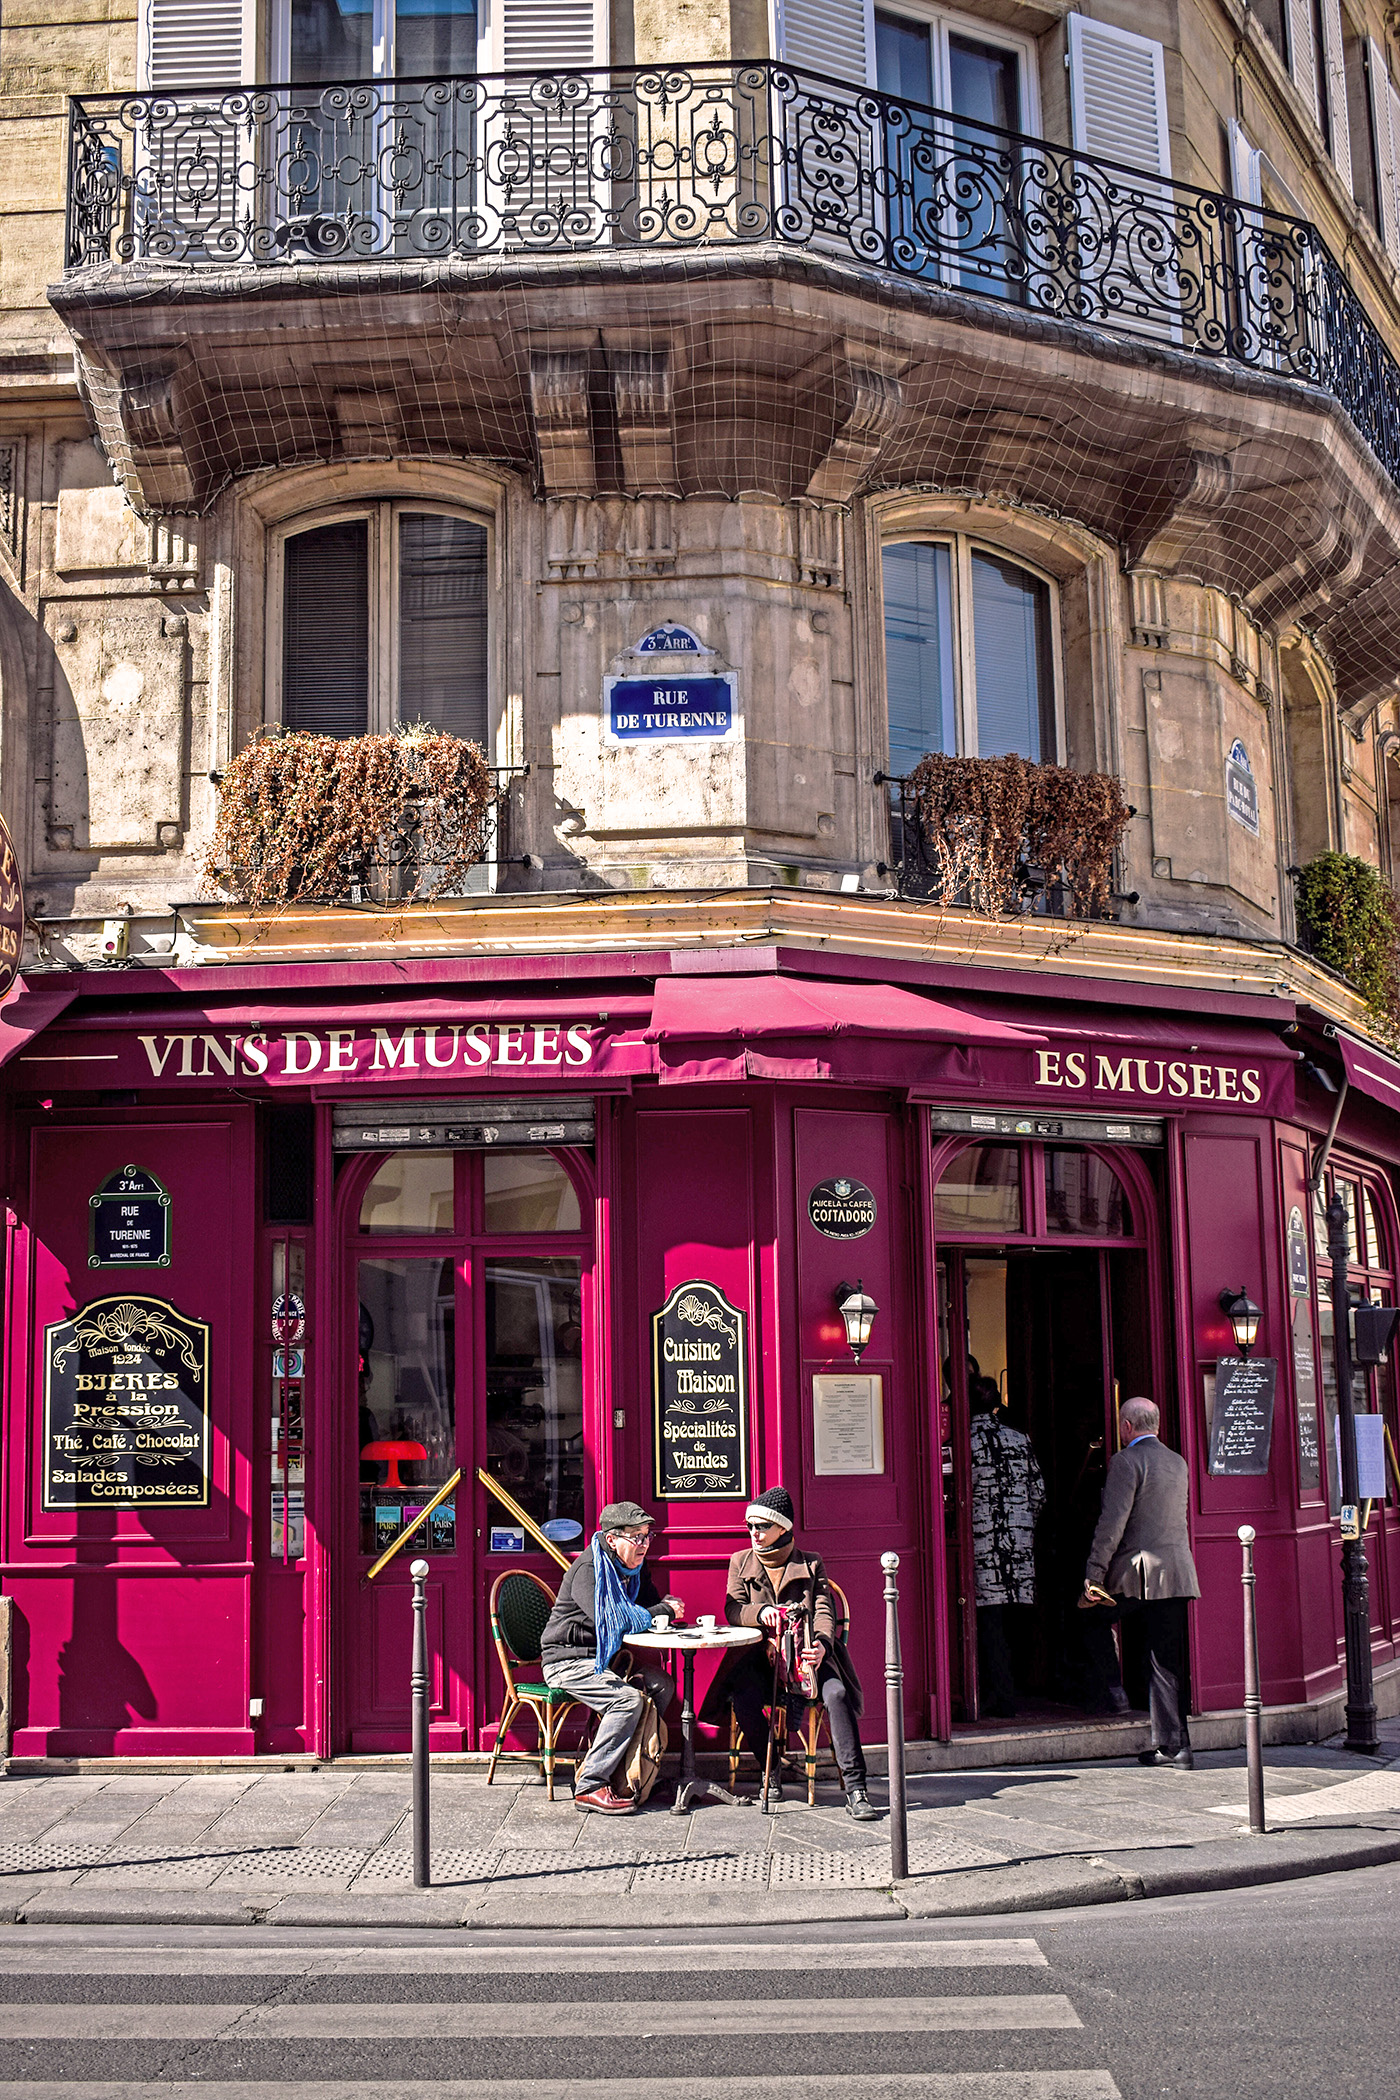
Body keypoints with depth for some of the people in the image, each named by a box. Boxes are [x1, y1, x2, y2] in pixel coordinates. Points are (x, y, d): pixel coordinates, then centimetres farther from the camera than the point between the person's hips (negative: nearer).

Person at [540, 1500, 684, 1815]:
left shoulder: (634, 1568, 9)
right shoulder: (589, 1569, -19)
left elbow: (650, 1604, 13)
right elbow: (609, 1619, -29)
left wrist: (668, 1606, -13)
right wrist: (664, 1612, -20)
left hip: (602, 1658, 9)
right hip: (567, 1661, -9)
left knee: (661, 1685, -8)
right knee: (628, 1698, -27)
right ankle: (589, 1787, -22)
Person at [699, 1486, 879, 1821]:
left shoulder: (810, 1565, 10)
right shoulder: (740, 1562, 13)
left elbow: (823, 1611, -1)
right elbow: (733, 1610, 1)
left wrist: (822, 1645, -24)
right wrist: (762, 1612, -22)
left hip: (804, 1655, -1)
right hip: (760, 1656, 1)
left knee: (836, 1693, -29)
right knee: (743, 1700, -29)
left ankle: (854, 1788, -26)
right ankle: (772, 1776, -4)